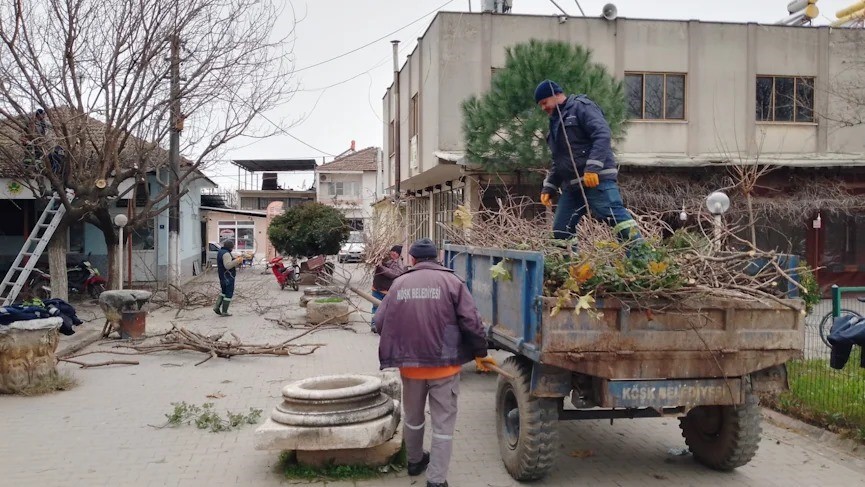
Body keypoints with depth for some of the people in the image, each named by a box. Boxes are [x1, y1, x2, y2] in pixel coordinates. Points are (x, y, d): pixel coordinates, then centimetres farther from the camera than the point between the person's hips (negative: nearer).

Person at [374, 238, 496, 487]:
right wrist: (480, 353, 4)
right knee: (443, 423, 5)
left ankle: (415, 461, 41)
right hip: (443, 364, -3)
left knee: (413, 417, 23)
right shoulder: (450, 281, -6)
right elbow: (471, 322, -10)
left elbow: (380, 322, 3)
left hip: (410, 364, 3)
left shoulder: (399, 283, 1)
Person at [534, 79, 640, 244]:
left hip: (597, 179, -9)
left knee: (616, 217, -19)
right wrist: (548, 187, 21)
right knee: (560, 231, 6)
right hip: (572, 186, 9)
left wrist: (593, 168, -25)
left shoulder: (581, 106, -1)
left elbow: (602, 134, -16)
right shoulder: (556, 122, 26)